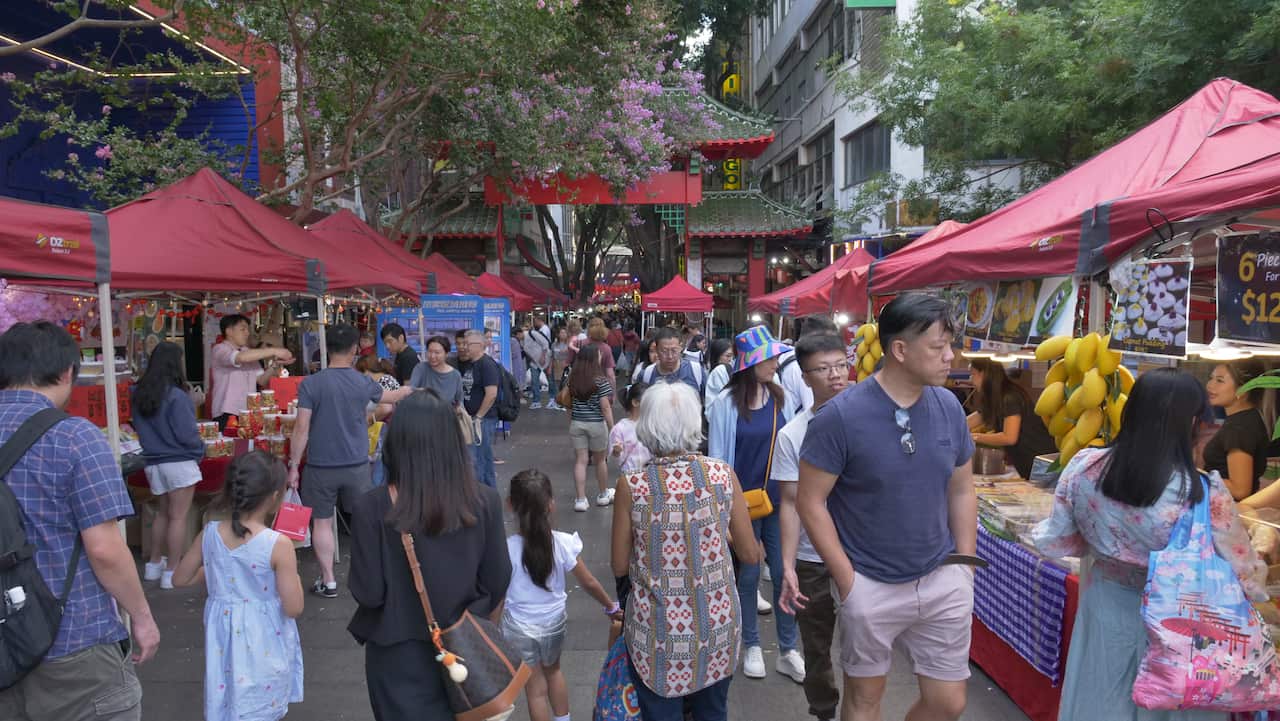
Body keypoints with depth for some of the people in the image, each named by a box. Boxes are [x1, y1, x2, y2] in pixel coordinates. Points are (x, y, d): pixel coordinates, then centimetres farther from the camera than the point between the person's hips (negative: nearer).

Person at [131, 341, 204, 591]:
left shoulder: (139, 394, 2)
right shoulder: (176, 396, -19)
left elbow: (138, 427, 15)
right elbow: (186, 434, -17)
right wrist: (200, 449, -1)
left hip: (153, 462, 7)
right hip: (179, 462, -7)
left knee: (162, 513, 21)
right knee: (178, 517, 2)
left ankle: (154, 565, 29)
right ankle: (172, 573, 6)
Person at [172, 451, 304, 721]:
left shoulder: (209, 534, -9)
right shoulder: (278, 544, -22)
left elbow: (180, 579, 7)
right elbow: (293, 608, -19)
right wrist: (292, 570, -5)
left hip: (223, 637, 4)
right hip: (262, 645, -4)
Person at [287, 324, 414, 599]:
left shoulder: (310, 384, -11)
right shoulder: (364, 384, -2)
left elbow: (301, 429, -13)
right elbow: (388, 396, 20)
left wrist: (293, 465, -3)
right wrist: (406, 391, 43)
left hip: (321, 467, -2)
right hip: (356, 465, 2)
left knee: (321, 521, 11)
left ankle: (328, 581, 16)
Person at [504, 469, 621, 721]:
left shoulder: (506, 549, -23)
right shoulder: (563, 543, -18)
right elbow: (589, 583, -7)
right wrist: (611, 607, 9)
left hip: (520, 627, -3)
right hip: (554, 621, 3)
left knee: (535, 688, 13)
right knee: (553, 671, 30)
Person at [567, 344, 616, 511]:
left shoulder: (572, 379, 1)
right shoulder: (600, 381, -14)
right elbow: (606, 407, -14)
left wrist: (570, 424, 17)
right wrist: (612, 429, -7)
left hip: (576, 423, 3)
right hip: (596, 424, -3)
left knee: (580, 461, 6)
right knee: (600, 460, 14)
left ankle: (580, 499, 4)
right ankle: (603, 495, 31)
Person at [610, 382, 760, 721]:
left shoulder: (632, 485, -15)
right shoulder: (723, 474, -11)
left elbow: (620, 566, -4)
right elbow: (751, 555, -2)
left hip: (658, 629, -2)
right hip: (716, 621, 2)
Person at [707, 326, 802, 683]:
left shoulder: (779, 397, 0)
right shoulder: (726, 402, -11)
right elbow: (717, 456, -7)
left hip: (778, 500, 3)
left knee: (784, 573, 7)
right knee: (747, 577, 11)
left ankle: (788, 651, 21)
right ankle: (752, 646, 29)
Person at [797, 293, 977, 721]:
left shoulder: (949, 408, -2)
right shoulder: (840, 416, -17)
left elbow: (961, 491, 9)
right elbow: (810, 502, -12)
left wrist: (966, 568, 7)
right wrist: (847, 580, -11)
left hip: (943, 581, 4)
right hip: (871, 586, -4)